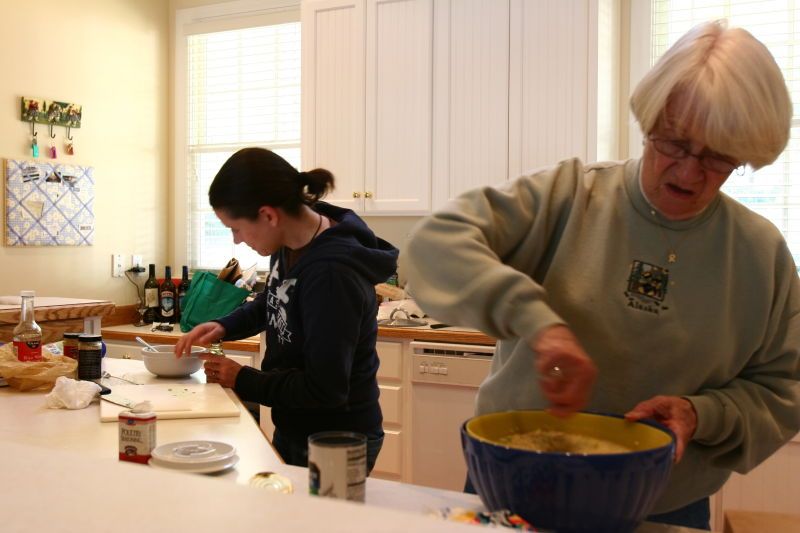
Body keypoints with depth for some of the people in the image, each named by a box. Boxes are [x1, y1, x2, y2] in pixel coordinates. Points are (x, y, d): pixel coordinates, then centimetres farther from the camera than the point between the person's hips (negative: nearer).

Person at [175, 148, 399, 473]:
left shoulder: (331, 275, -31)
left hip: (336, 445, -9)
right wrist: (224, 327, 0)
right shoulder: (289, 245, -5)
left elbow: (325, 389, -28)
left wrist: (242, 381, -16)